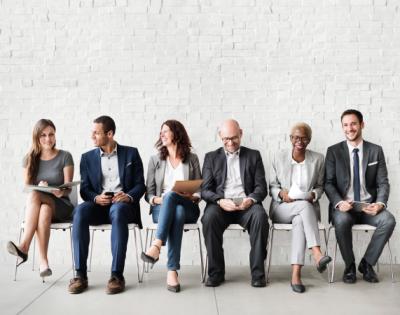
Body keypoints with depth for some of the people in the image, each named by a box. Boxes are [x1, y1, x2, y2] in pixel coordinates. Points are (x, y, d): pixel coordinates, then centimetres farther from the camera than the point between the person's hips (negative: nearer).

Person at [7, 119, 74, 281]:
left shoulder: (65, 157, 0)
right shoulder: (29, 159, 8)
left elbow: (68, 188, -6)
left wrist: (61, 192, -30)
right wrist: (39, 186, -20)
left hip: (60, 205, -2)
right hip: (34, 207, 2)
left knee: (34, 195, -34)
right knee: (44, 211, -36)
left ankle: (24, 247, -37)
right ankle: (43, 261, -38)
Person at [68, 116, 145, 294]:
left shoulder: (131, 153, 11)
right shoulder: (87, 157, 16)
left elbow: (140, 185, 6)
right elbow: (84, 189, 10)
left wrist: (129, 196, -15)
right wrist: (96, 198, -12)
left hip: (123, 204, -2)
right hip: (98, 204, 2)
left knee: (118, 210, -38)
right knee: (80, 211, -32)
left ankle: (117, 275, -36)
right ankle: (80, 274, -29)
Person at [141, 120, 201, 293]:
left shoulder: (192, 159, 14)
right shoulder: (155, 160, 17)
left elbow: (200, 190, 10)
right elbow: (149, 192, 11)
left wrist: (192, 197, -12)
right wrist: (157, 199, -11)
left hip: (188, 208, 0)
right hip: (161, 208, 1)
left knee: (171, 195, -37)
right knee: (176, 213, -37)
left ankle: (157, 245, -48)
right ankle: (173, 270, -44)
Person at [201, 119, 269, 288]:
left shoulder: (253, 155, 17)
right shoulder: (211, 157, 16)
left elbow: (261, 187, 8)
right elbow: (205, 190, 6)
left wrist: (251, 199, -15)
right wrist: (220, 201, -16)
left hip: (246, 204, 0)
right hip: (220, 204, 0)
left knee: (260, 215, -32)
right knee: (209, 217, -32)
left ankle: (258, 272, -22)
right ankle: (216, 272, -18)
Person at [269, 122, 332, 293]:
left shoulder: (318, 159, 6)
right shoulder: (279, 157, 4)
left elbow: (320, 186, 12)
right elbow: (272, 186, 7)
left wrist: (313, 195, -11)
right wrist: (281, 193, -15)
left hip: (308, 206, 1)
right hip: (282, 208, -1)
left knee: (300, 221, -37)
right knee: (305, 206, -36)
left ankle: (296, 273, -44)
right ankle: (317, 254, -46)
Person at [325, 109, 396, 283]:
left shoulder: (376, 151, 7)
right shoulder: (333, 151, 4)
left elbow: (383, 183, 4)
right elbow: (328, 183, 0)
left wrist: (380, 203, -16)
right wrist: (339, 202, -19)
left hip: (368, 206, 2)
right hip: (344, 206, -1)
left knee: (388, 220, -28)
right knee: (342, 221, -34)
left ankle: (367, 263, -6)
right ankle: (349, 266, -8)